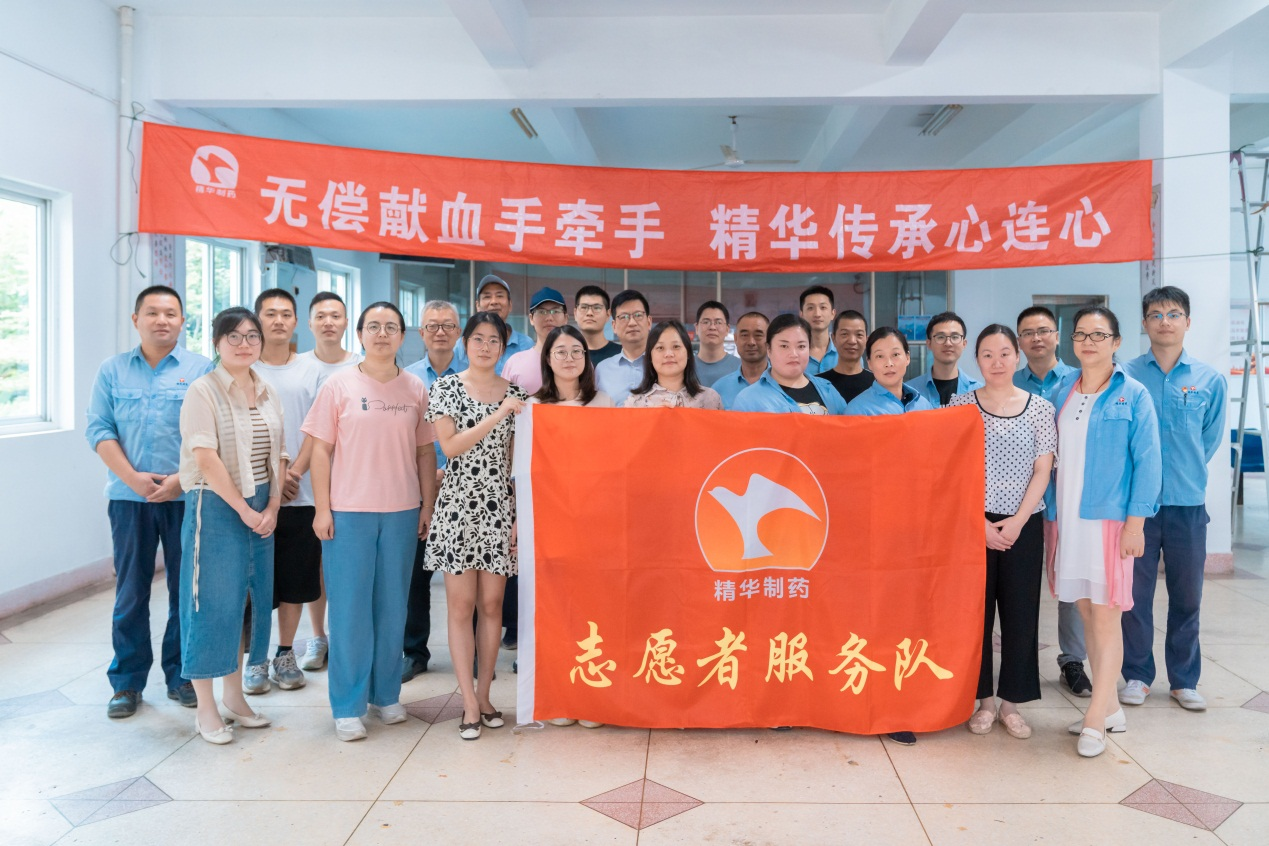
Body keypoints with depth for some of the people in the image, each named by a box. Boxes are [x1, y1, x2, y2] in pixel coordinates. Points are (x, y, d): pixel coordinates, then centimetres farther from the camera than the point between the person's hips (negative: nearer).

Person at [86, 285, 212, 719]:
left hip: (187, 497, -1)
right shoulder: (112, 370, 9)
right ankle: (127, 681, 17)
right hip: (129, 497, 1)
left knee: (186, 590, 5)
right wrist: (131, 477, -10)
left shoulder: (200, 370, 3)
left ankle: (181, 675, 18)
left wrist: (182, 479, -12)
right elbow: (99, 429, 3)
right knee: (130, 592, 6)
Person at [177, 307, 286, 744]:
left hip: (262, 510, 6)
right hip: (216, 508, -6)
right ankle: (206, 709, 11)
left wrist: (272, 507, -3)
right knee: (213, 602, -2)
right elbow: (206, 458, -15)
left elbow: (278, 455, 9)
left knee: (250, 600, 11)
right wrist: (243, 509, -15)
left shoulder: (267, 393, 10)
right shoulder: (203, 391, -8)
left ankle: (234, 696, 25)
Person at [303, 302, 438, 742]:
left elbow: (425, 450, 10)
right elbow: (321, 449, 0)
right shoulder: (339, 385, 1)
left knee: (393, 606, 9)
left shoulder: (415, 388, 7)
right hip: (348, 511, -2)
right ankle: (348, 706, 12)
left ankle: (386, 693, 24)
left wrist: (428, 504, 5)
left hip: (402, 512, 2)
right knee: (350, 609, 2)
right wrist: (322, 508, -5)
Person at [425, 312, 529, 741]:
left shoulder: (516, 393, 8)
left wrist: (522, 515, 2)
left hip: (499, 506, 2)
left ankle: (484, 694, 18)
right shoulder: (446, 387, 2)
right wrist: (497, 415, -16)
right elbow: (450, 445, -10)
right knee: (461, 604, -1)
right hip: (458, 505, -2)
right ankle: (470, 704, 6)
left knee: (492, 603, 6)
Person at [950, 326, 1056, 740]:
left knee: (1021, 611, 4)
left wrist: (1017, 521, -9)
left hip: (1024, 524, 1)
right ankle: (985, 699, 17)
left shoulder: (1040, 408, 3)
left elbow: (1042, 471, 1)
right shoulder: (961, 405, 1)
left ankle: (1011, 702, 18)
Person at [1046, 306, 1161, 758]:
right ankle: (1109, 708, 22)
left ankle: (1095, 719, 4)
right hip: (1066, 517, 5)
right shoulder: (1060, 392, 10)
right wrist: (1052, 514, 8)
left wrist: (1135, 522, -12)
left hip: (1108, 517, -5)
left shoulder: (1133, 395, -3)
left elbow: (1147, 462, -6)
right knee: (1086, 611, 10)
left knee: (1105, 614, -3)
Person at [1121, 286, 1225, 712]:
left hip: (1188, 503, 1)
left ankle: (1184, 680, 23)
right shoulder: (1124, 376, -3)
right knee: (1136, 593, 6)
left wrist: (1185, 473, 11)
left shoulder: (1210, 380, 1)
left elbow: (1211, 440, 11)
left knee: (1186, 596, 10)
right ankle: (1137, 674, 21)